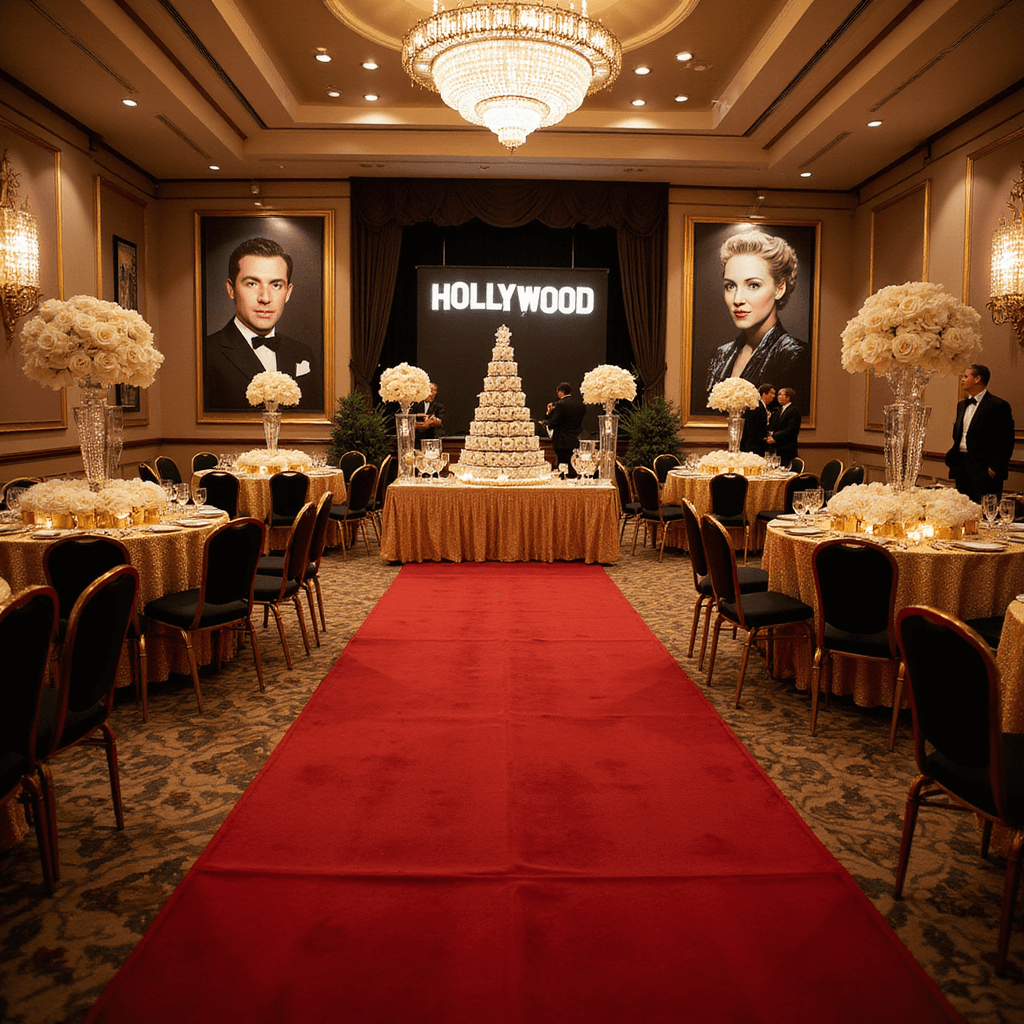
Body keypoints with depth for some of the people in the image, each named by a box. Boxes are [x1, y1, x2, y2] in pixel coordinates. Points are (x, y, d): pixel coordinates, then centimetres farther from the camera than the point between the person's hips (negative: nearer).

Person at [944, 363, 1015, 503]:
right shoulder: (962, 405, 16)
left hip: (983, 468, -7)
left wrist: (994, 468, -15)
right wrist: (952, 463, 11)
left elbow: (1006, 441, -11)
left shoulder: (998, 406, -8)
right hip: (960, 464, 7)